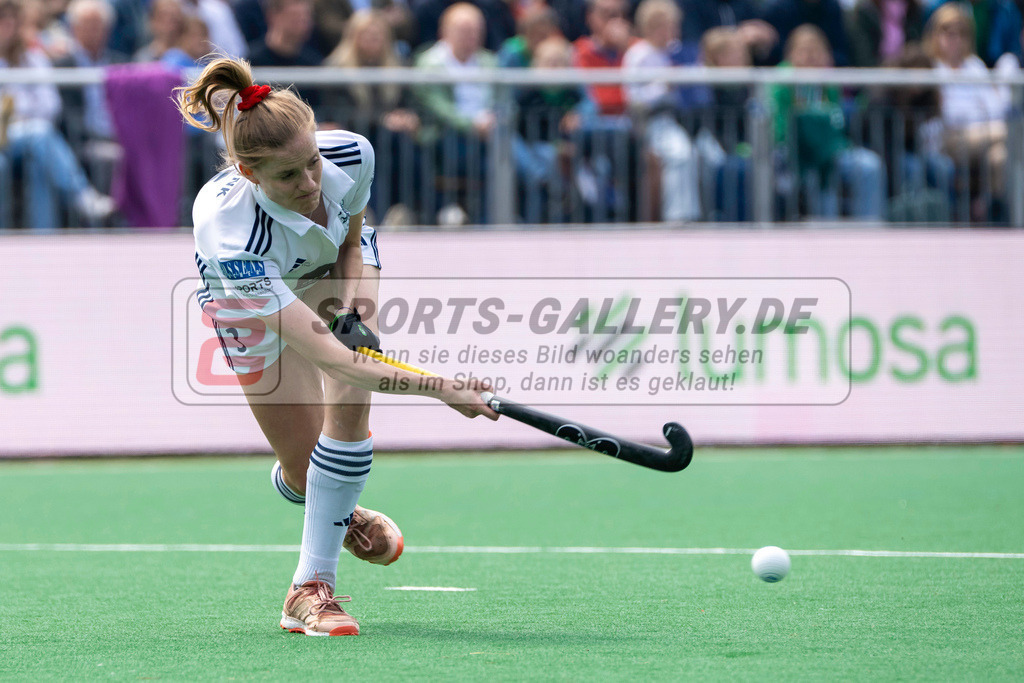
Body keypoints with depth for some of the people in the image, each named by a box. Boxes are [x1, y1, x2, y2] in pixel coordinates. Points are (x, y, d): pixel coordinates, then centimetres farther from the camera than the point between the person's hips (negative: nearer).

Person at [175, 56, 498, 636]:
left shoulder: (351, 155, -34)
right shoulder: (228, 231, -46)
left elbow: (351, 241, -7)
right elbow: (326, 357, -48)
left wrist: (352, 305, -25)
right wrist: (436, 387, -53)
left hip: (334, 261, 3)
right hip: (247, 287, -3)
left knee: (349, 408, -21)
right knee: (305, 471, -2)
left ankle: (313, 585, -10)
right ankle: (338, 512, 37)